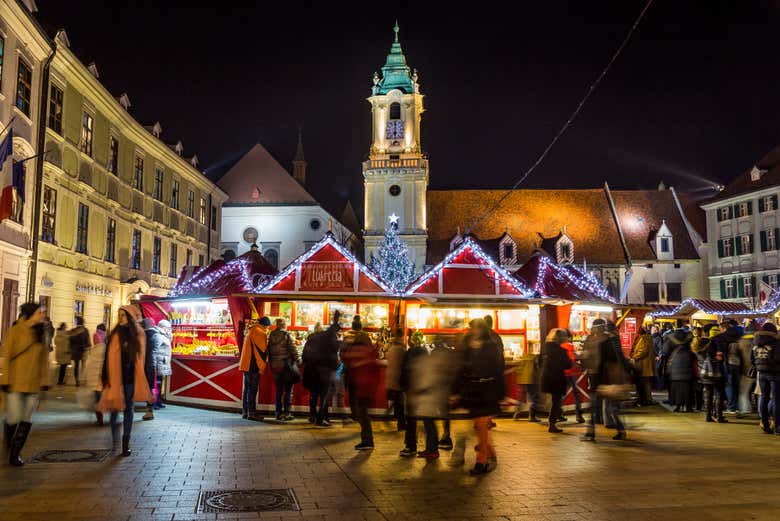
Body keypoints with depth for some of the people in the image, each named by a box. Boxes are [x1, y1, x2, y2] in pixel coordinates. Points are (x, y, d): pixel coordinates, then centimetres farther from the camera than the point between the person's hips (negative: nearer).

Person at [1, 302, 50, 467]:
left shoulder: (40, 334, 10)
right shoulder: (14, 331, -4)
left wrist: (44, 381, 7)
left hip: (33, 384, 4)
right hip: (15, 383, -4)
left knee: (26, 420, 3)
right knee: (14, 418, -2)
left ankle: (15, 454, 15)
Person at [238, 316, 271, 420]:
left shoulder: (250, 331, 18)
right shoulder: (260, 332, -11)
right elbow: (262, 350, -14)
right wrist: (262, 367, -9)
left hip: (246, 365, 9)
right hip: (253, 366, -9)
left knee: (247, 389, 12)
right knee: (252, 389, -7)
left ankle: (245, 412, 16)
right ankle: (251, 413, -6)